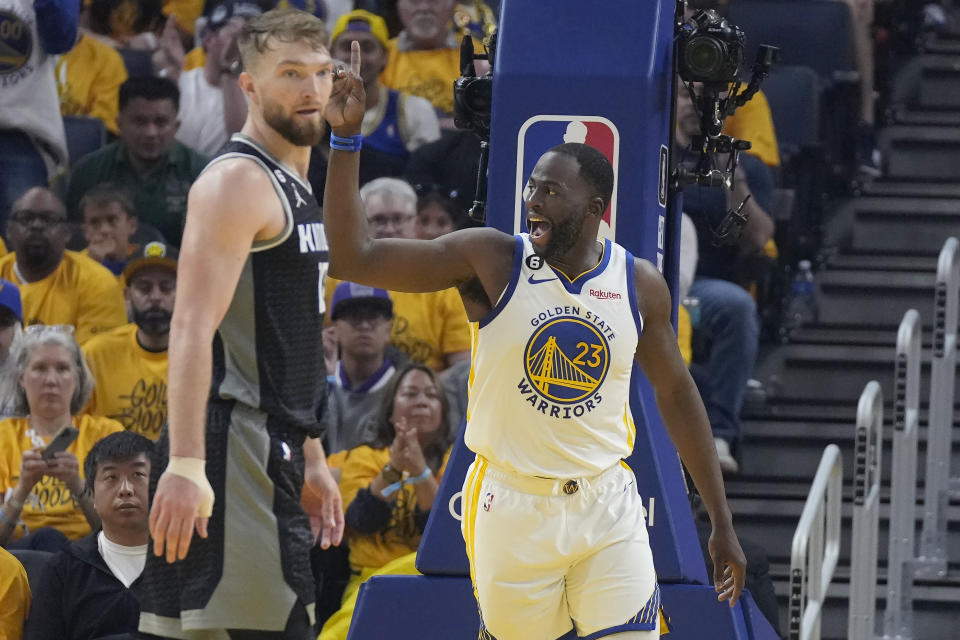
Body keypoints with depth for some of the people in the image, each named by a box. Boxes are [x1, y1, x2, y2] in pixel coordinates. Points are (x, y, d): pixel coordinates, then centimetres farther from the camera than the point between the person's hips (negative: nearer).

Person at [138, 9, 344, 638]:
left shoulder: (295, 188, 20)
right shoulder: (237, 181, -11)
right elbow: (192, 329, -20)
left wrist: (310, 455, 26)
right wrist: (184, 464, -28)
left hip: (273, 450, 10)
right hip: (232, 443, -10)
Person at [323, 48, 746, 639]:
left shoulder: (641, 284, -1)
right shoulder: (491, 261, -8)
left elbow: (676, 394, 11)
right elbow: (355, 258, -13)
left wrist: (722, 522, 11)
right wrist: (345, 137, -21)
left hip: (608, 507, 1)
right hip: (512, 507, -1)